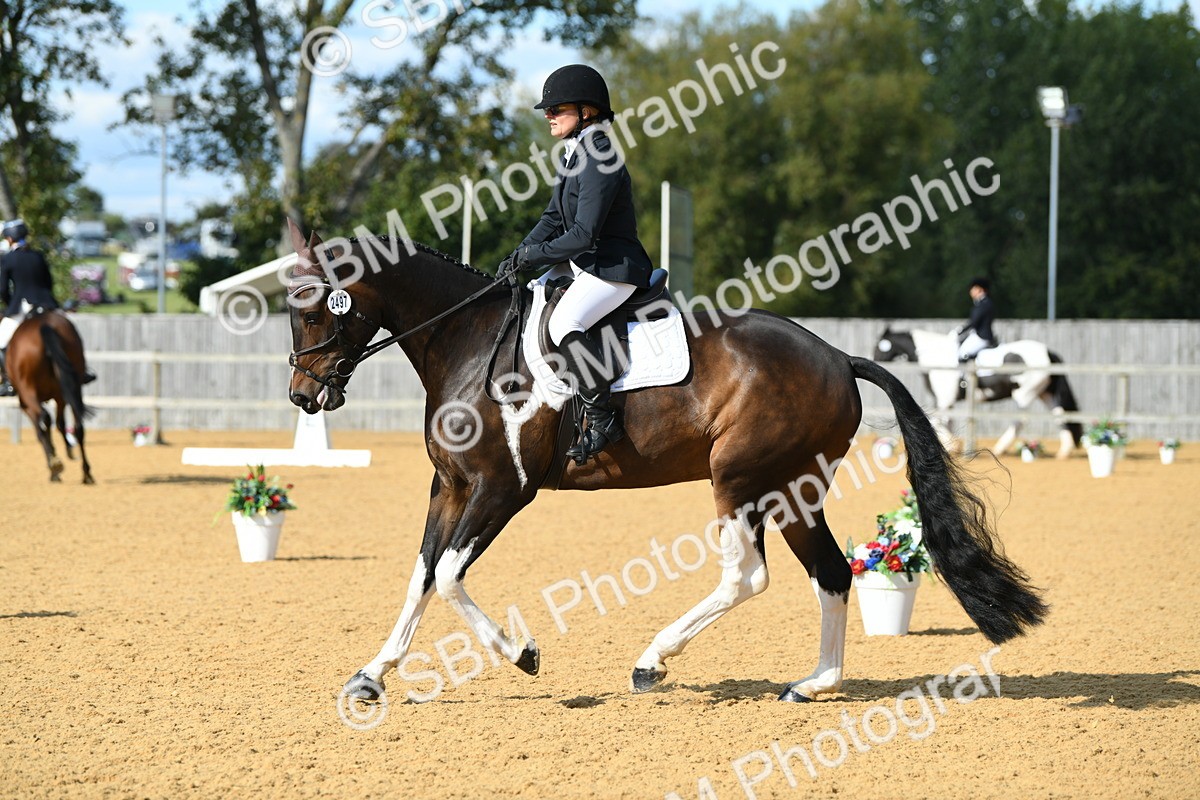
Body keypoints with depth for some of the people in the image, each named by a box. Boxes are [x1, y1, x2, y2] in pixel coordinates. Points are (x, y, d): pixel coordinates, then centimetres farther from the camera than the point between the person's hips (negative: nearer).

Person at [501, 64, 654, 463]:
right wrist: (520, 255, 1)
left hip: (616, 268, -11)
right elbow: (554, 219, 15)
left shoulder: (599, 163, -21)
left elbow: (583, 235, -25)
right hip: (584, 263, 11)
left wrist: (533, 254, -16)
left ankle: (603, 418, -23)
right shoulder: (575, 155, 10)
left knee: (564, 323, -32)